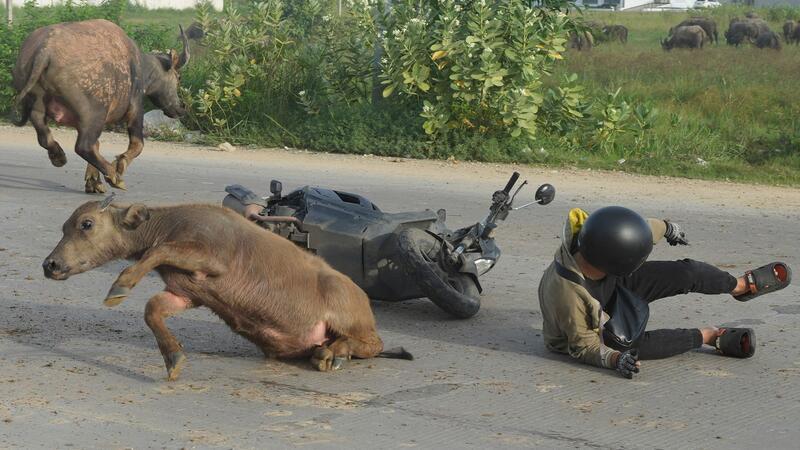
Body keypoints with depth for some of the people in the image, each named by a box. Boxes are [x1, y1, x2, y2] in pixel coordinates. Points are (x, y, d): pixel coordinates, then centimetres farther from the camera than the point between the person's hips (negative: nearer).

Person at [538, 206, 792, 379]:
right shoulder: (567, 296, -45)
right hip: (592, 329, -5)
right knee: (633, 346, -31)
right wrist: (614, 359, -48)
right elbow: (584, 345, -30)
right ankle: (711, 336, -10)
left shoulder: (598, 237, -30)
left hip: (614, 285, 5)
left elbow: (647, 229, -7)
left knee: (687, 273, -5)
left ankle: (743, 285, 23)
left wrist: (668, 228, 12)